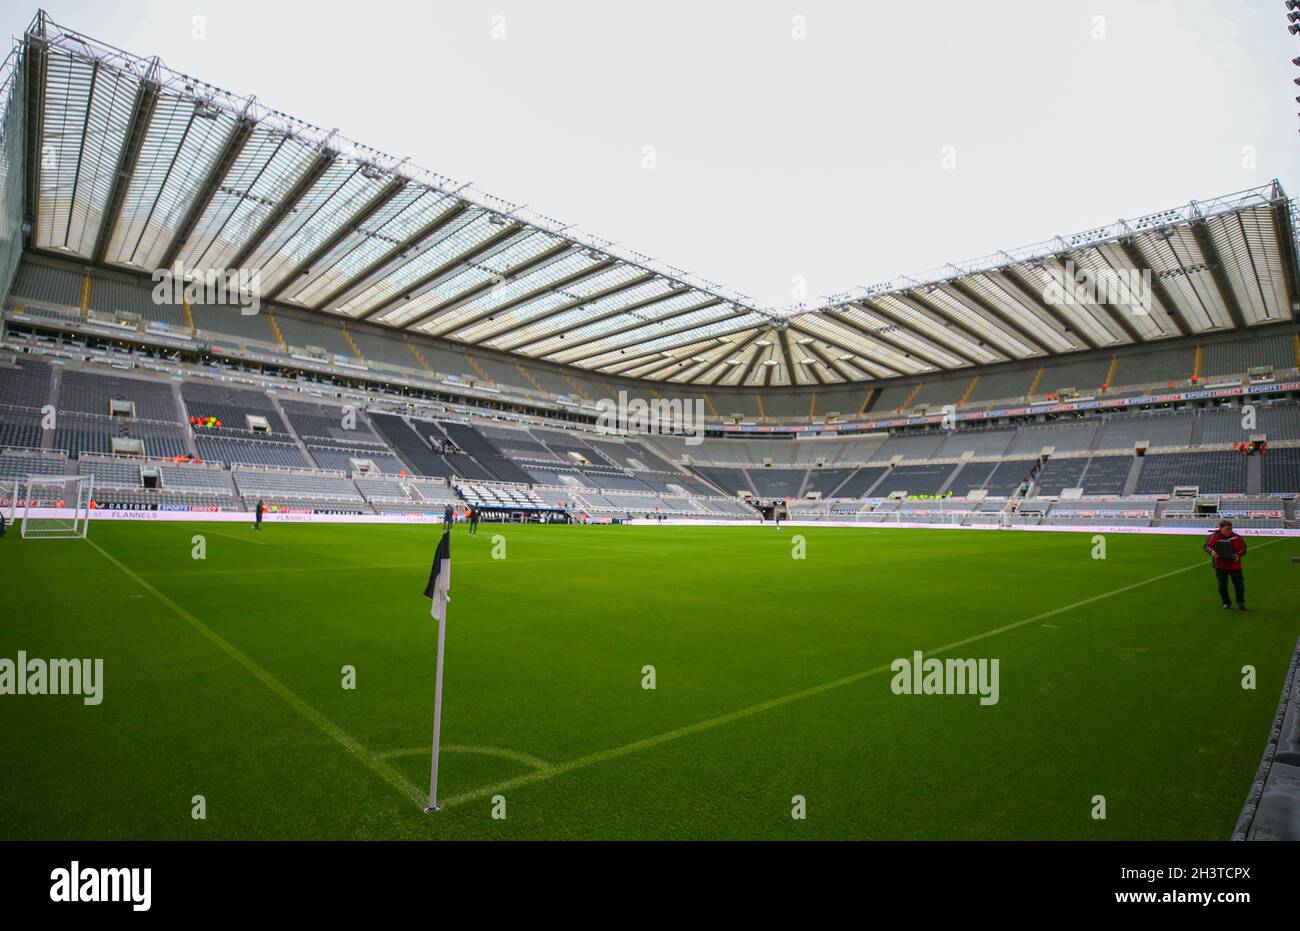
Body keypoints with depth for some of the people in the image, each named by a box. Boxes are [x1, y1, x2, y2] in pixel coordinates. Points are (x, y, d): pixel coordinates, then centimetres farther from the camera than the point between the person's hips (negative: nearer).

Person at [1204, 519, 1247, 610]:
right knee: (1222, 585, 7)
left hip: (1234, 565, 1)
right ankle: (1226, 603, 23)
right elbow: (1206, 546, 2)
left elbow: (1243, 548, 3)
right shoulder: (1214, 537, -5)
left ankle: (1241, 603, 21)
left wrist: (1238, 555, -15)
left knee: (1239, 584, 3)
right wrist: (1211, 551, -18)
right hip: (1220, 566, -1)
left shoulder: (1236, 537, -2)